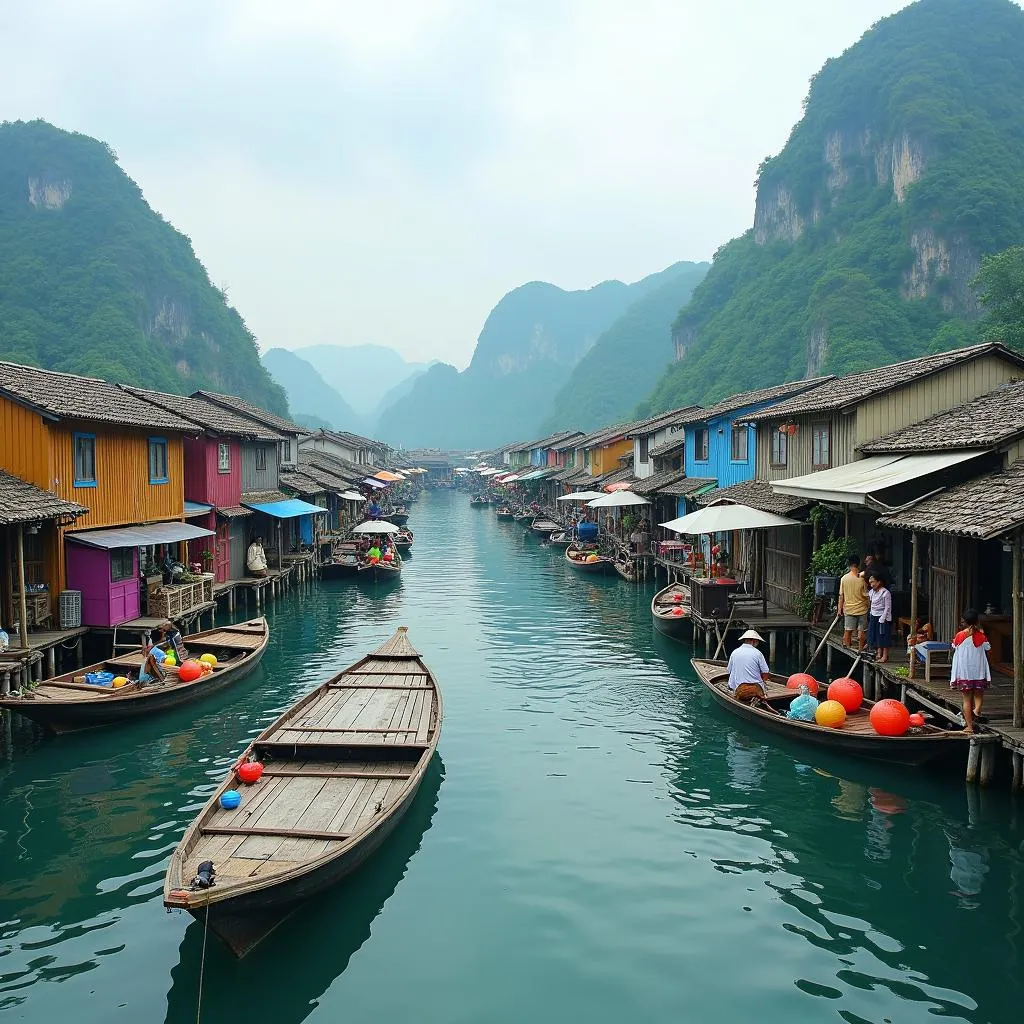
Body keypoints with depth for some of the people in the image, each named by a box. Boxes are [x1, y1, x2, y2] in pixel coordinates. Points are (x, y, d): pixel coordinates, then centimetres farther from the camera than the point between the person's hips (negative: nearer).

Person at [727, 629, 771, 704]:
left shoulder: (734, 653, 7)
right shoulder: (757, 653, -4)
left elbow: (730, 671, 13)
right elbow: (765, 675, -3)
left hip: (738, 691, 3)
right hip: (756, 689, -3)